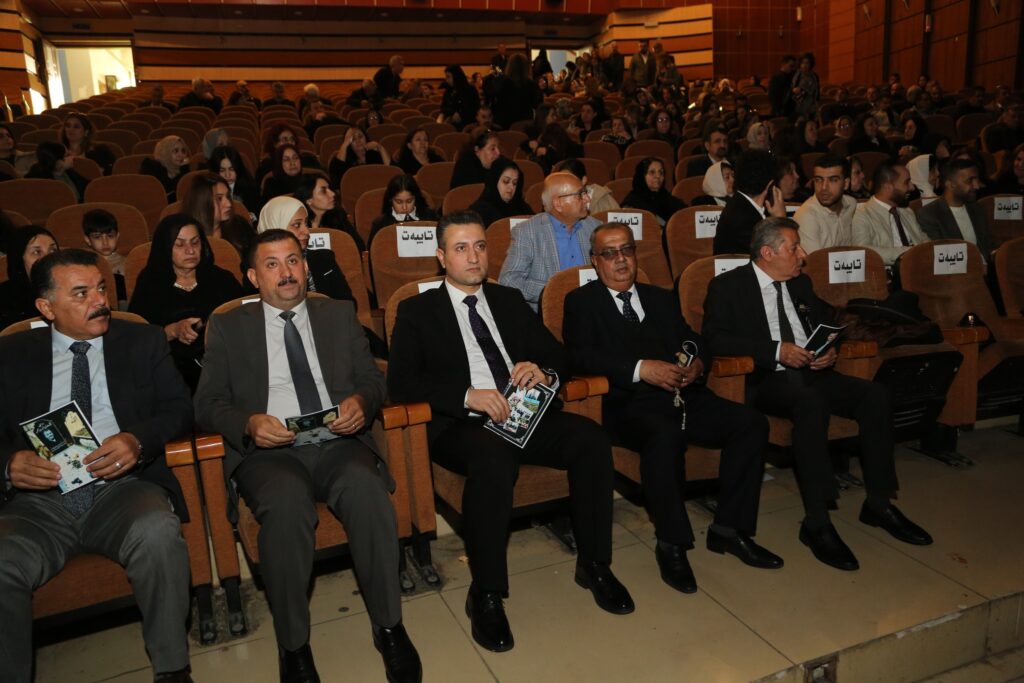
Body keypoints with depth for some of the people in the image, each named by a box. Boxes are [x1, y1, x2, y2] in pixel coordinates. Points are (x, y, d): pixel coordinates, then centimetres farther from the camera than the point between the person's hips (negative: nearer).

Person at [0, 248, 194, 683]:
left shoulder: (142, 342, 14)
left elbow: (180, 409, 7)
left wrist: (137, 440, -13)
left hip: (124, 486, -1)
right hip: (38, 499, 1)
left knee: (157, 532, -33)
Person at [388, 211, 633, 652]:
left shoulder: (509, 301, 21)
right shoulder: (417, 311, 9)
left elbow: (557, 354, 18)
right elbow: (400, 382, -4)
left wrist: (544, 372, -8)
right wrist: (467, 396, -20)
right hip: (462, 427, -4)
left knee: (590, 438, -22)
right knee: (493, 457, -37)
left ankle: (594, 565, -3)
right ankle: (486, 595, -20)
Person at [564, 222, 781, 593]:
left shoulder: (660, 298, 27)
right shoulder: (581, 302, 9)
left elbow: (694, 340, 22)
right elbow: (580, 355, -8)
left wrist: (697, 361, -4)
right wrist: (641, 368, -19)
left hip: (682, 395, 6)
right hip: (627, 403, -6)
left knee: (751, 422, -14)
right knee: (665, 436, -37)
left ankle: (729, 529, -2)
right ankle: (671, 543, -17)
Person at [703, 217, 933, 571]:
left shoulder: (800, 283, 19)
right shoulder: (727, 286, -2)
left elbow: (827, 323, 26)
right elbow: (714, 337, -13)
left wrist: (831, 349, 1)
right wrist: (777, 350, -20)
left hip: (811, 372, 7)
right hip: (764, 379, -7)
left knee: (876, 395, -15)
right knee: (812, 401, -36)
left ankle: (879, 504, -1)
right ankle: (816, 522, -30)